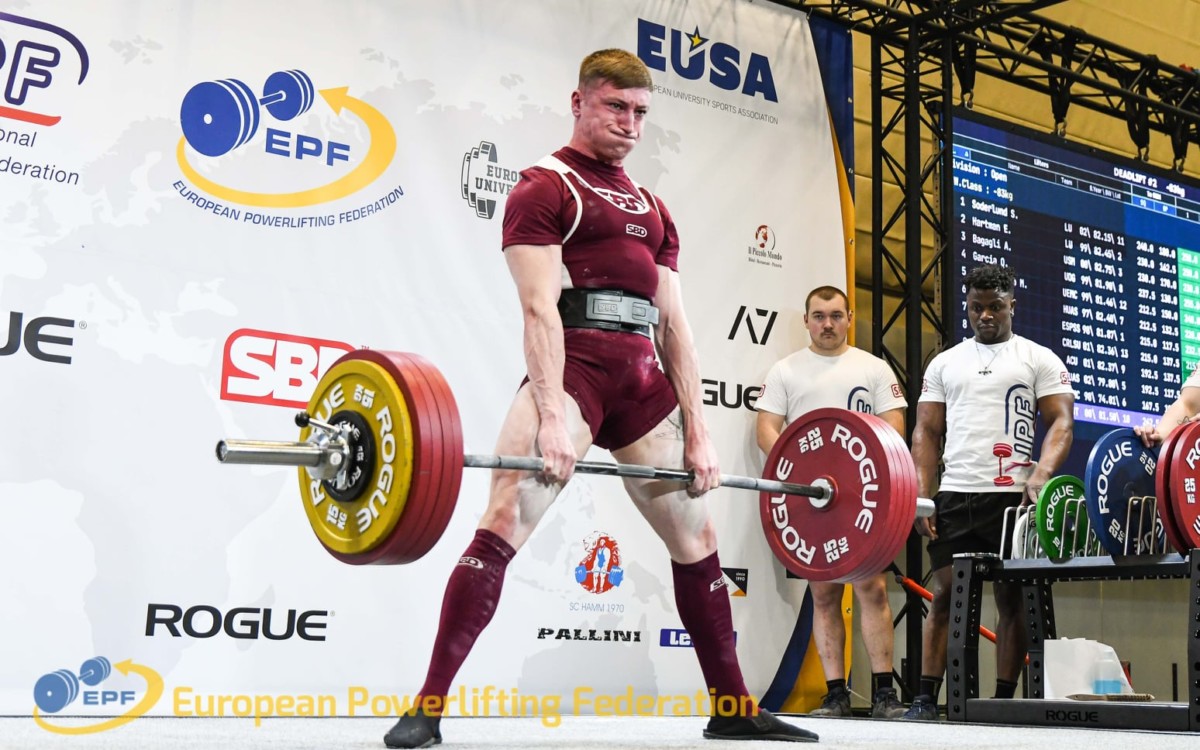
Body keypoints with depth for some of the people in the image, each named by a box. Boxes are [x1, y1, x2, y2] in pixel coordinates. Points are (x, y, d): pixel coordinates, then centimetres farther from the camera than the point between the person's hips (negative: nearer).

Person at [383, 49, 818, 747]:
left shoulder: (651, 207, 22)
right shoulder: (544, 189, 3)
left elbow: (674, 324, 17)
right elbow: (540, 308, -10)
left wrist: (697, 431, 8)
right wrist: (552, 415, -22)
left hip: (643, 381, 7)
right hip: (573, 368, -7)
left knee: (698, 538, 11)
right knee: (504, 524, -20)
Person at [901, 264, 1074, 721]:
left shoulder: (1039, 360, 8)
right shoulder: (944, 364, 16)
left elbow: (1061, 422, -1)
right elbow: (926, 432, 12)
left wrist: (1042, 474, -19)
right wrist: (920, 495, -1)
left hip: (1012, 496, -2)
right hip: (955, 495, 2)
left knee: (1012, 599, 1)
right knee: (943, 595, -2)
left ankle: (1004, 701, 8)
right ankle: (925, 698, -2)